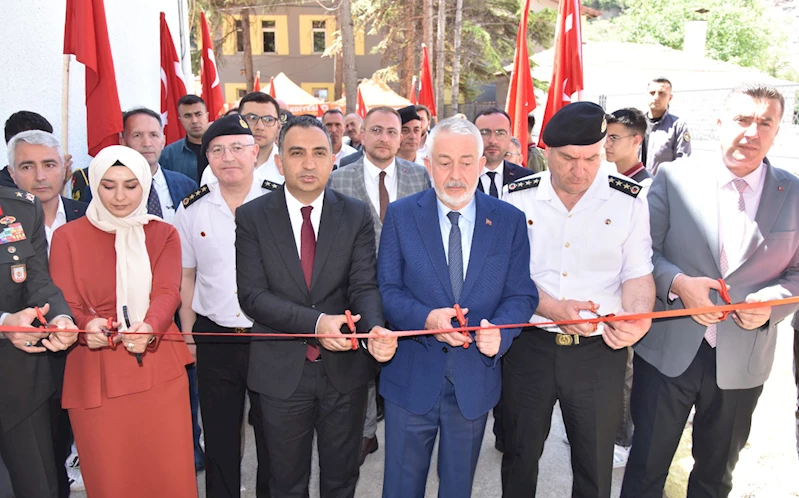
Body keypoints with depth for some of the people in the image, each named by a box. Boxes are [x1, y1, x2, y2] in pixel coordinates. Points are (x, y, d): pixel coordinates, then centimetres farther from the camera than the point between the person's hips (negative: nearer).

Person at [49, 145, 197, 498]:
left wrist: (148, 328, -27)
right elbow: (65, 304, -1)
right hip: (97, 375, -1)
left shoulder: (164, 234, 8)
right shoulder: (68, 237, 5)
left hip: (159, 372, 1)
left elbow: (167, 293, -6)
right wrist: (87, 325, -24)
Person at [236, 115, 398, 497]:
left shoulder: (357, 215, -3)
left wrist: (375, 329, -32)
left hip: (345, 368, 1)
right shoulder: (252, 216, -6)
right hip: (281, 371, 0)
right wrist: (316, 322, -26)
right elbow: (252, 295, -12)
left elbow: (364, 286, -9)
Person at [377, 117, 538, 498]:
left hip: (476, 378, 1)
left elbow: (521, 294, -3)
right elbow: (387, 290, -7)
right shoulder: (401, 215, -5)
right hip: (412, 377, 0)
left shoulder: (509, 221, -2)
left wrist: (499, 330, -24)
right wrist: (426, 318, -26)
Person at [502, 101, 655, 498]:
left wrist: (637, 317, -25)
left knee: (595, 466, 16)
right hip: (530, 345, 0)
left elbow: (638, 273, -4)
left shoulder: (628, 200, -2)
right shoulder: (518, 198, -2)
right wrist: (554, 309, -22)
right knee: (520, 455, 18)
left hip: (600, 350, 0)